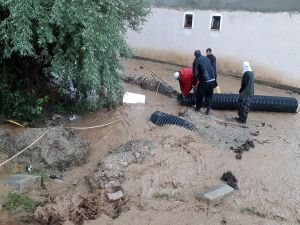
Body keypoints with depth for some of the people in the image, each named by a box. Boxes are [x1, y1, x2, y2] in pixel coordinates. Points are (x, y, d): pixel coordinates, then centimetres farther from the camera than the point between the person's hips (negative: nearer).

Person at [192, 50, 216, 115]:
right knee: (209, 95, 18)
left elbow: (195, 74, -8)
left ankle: (198, 107, 27)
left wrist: (194, 84, 2)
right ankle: (209, 107, 9)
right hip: (212, 80, 6)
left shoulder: (196, 61, -5)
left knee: (199, 95, 13)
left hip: (204, 81, -6)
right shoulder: (206, 58, 14)